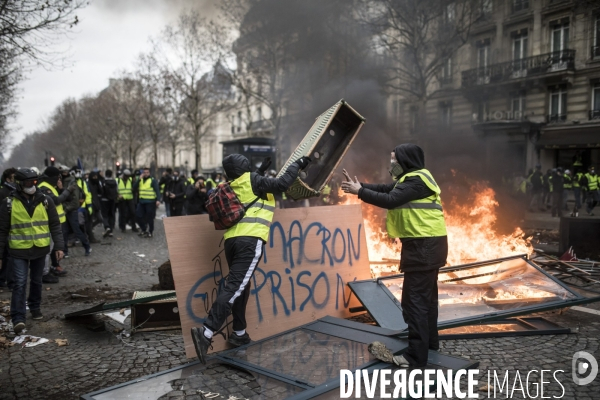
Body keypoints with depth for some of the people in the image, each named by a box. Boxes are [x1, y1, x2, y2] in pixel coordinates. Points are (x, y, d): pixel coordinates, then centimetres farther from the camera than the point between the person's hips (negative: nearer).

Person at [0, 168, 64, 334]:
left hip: (40, 249, 2)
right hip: (19, 249, -2)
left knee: (36, 281, 16)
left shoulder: (45, 200, 0)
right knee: (20, 283, -9)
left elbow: (55, 225, 3)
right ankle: (18, 318, -7)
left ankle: (35, 307, 35)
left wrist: (59, 247, -3)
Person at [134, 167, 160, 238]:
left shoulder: (153, 180, -4)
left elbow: (157, 190, -11)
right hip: (141, 202, 6)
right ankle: (143, 229, 28)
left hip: (150, 202, -6)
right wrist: (139, 179, -7)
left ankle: (150, 232, 13)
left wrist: (158, 200, -24)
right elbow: (134, 188, 1)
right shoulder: (140, 180, 14)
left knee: (150, 218, 0)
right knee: (139, 217, 9)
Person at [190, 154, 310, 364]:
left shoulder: (232, 187, 23)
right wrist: (297, 164, 12)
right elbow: (282, 183, -1)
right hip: (250, 240, -8)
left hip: (232, 239, 8)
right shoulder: (252, 180, 4)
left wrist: (261, 170, 42)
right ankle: (206, 332, -23)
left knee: (239, 286, 17)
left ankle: (239, 333, 21)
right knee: (234, 286, -14)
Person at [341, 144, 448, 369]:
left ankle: (416, 357, -5)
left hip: (423, 245, -11)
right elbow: (385, 189, 12)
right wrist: (359, 186, 1)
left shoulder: (416, 181, -16)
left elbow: (390, 200, -26)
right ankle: (430, 341, 35)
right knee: (426, 295, 21)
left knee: (414, 299, -9)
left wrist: (360, 192, -19)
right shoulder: (413, 178, 18)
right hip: (426, 244, 11)